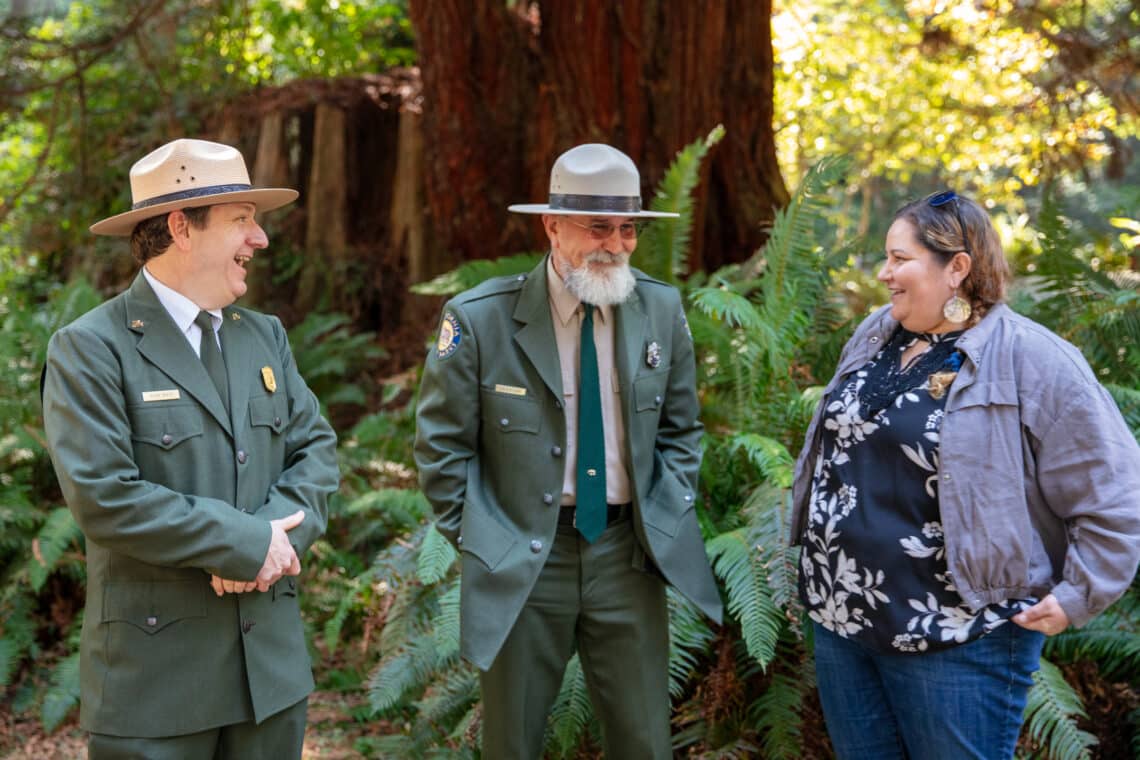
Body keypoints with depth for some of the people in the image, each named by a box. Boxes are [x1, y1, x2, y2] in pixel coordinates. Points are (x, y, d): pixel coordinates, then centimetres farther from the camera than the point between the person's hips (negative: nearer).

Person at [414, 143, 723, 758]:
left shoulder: (661, 308, 0)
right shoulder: (479, 319, -11)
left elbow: (680, 429, 12)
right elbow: (441, 446, -3)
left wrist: (672, 517, 2)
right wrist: (476, 540, -4)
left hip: (629, 554, 3)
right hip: (521, 562, -2)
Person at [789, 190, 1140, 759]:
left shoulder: (1032, 362, -13)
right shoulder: (874, 337, 7)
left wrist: (1077, 596, -11)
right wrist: (812, 536, 18)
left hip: (957, 640, -6)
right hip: (838, 616, 7)